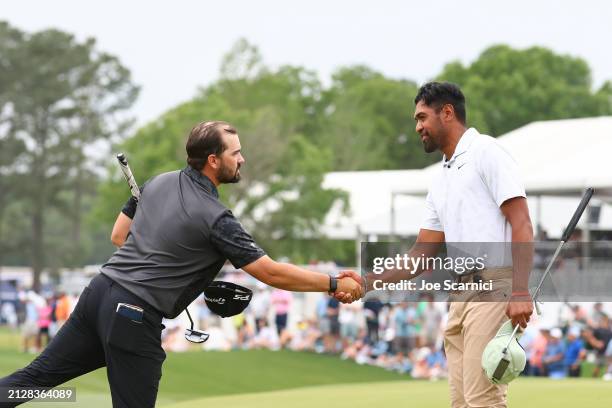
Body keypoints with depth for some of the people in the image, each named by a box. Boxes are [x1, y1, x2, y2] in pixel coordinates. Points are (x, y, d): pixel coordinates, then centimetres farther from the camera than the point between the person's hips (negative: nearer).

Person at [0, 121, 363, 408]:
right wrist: (335, 285, -4)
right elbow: (271, 273, -12)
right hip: (134, 319, -7)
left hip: (99, 292, 7)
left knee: (37, 375, 8)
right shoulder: (215, 218, -12)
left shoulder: (160, 182, 10)